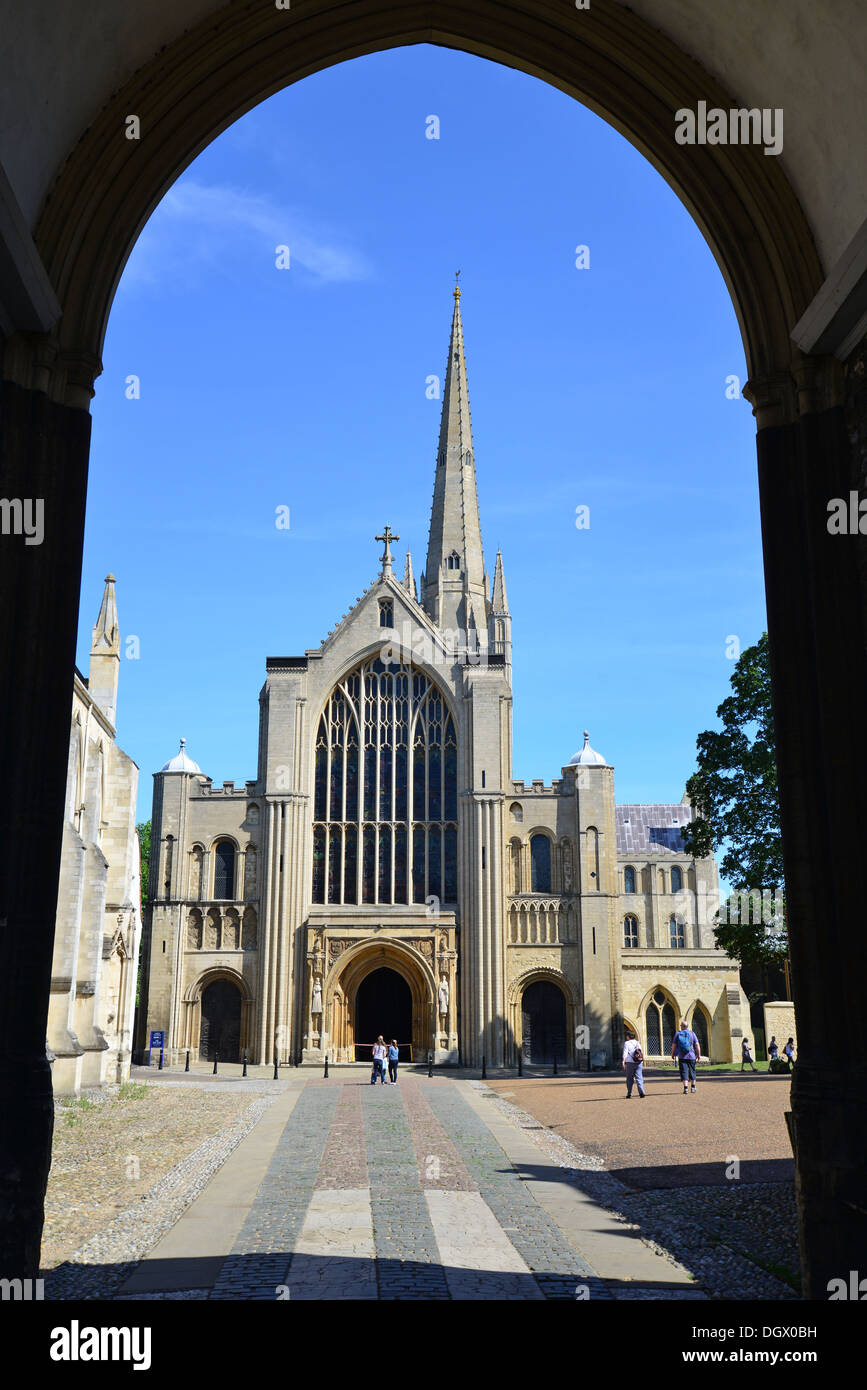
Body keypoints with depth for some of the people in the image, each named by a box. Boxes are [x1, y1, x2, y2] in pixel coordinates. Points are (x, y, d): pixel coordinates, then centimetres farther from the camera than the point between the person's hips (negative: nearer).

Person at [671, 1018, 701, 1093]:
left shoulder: (677, 1034, 1)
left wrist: (672, 1054, 14)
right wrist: (699, 1055, 6)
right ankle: (693, 1086, 22)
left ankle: (685, 1087, -12)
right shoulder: (691, 1033, 2)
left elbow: (674, 1045, 1)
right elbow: (697, 1045, -1)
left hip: (682, 1057, -1)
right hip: (691, 1056, 1)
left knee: (684, 1072, -2)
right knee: (692, 1071, 15)